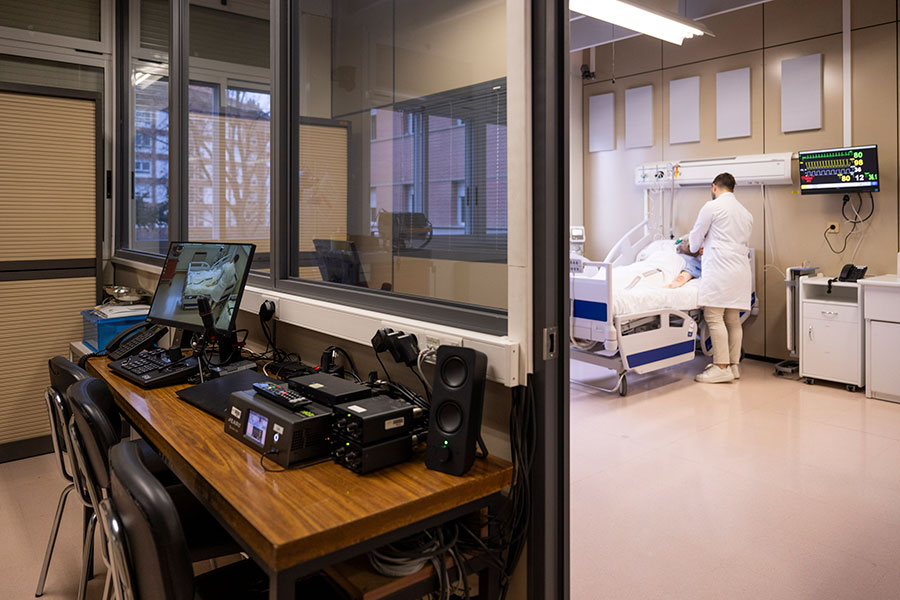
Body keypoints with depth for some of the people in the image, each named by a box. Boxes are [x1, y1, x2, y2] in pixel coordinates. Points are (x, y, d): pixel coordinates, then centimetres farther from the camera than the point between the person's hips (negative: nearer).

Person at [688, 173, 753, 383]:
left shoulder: (712, 206, -3)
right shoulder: (746, 213, 21)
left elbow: (696, 236, 4)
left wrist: (695, 248, 28)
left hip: (719, 269, -8)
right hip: (740, 269, 8)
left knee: (714, 317, -8)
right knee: (733, 319, 10)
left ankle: (721, 367, -11)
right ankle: (733, 365, 13)